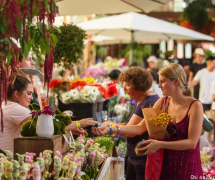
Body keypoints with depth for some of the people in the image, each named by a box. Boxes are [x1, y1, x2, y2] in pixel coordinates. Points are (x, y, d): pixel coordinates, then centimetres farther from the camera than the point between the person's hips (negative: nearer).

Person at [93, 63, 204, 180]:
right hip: (166, 165, 5)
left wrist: (160, 144, -25)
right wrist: (111, 130, -16)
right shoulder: (163, 102, 1)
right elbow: (140, 128, -4)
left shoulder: (195, 106, -13)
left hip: (188, 168, -4)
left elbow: (192, 142, -18)